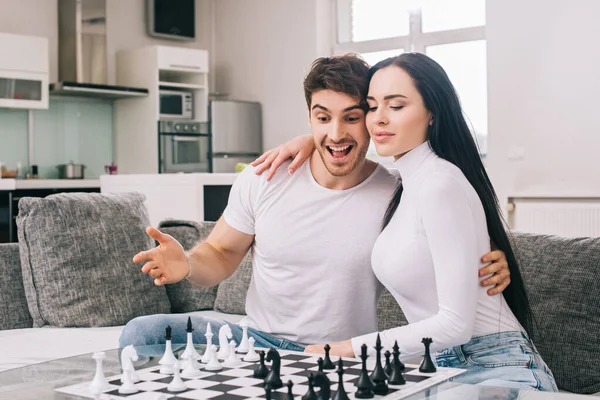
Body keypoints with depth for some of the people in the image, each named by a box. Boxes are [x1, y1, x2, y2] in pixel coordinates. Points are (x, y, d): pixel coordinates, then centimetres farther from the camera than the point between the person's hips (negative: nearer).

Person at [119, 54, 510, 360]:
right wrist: (187, 263, -16)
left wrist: (491, 264, -19)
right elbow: (220, 255, 8)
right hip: (257, 339, 3)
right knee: (142, 333, -16)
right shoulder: (263, 180, -3)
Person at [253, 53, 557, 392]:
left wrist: (349, 348, -14)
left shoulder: (441, 184, -17)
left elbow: (457, 323, -19)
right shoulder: (410, 183, 8)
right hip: (446, 367, 8)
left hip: (496, 371, -8)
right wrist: (312, 139, 15)